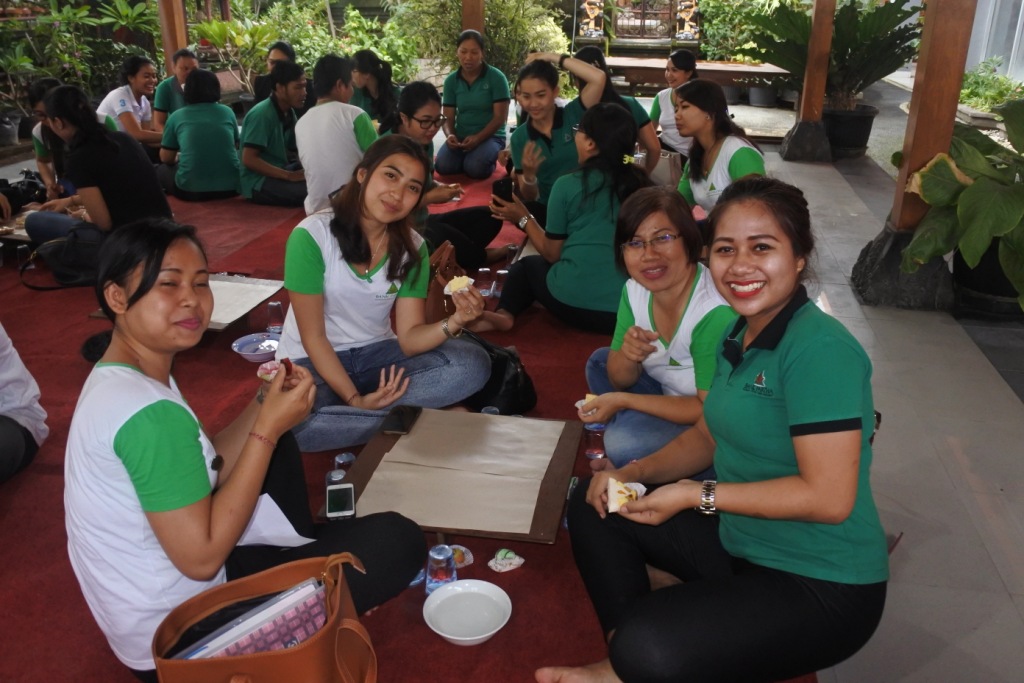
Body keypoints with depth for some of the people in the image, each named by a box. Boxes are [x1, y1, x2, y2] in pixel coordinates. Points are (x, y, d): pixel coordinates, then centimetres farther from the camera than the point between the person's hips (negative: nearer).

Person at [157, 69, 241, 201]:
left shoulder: (176, 117, 6)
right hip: (231, 186, 2)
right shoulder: (227, 111, 9)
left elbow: (166, 158, 14)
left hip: (191, 189, -2)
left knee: (160, 170, 28)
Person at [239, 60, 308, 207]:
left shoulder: (289, 113, 7)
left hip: (278, 173, 9)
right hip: (258, 183, -9)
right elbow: (248, 160, -21)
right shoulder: (262, 114, -18)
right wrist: (290, 176, -25)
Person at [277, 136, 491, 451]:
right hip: (310, 362, -3)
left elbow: (408, 338, -11)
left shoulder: (412, 248, -5)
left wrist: (454, 322, -31)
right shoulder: (311, 235, -18)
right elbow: (313, 337, -15)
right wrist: (354, 399, -24)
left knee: (473, 364, -20)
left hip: (376, 353, 4)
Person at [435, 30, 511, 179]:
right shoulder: (451, 80, 4)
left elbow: (500, 117, -10)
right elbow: (448, 118, 5)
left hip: (490, 136, -3)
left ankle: (490, 161, 3)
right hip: (460, 136, 3)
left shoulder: (496, 77, -7)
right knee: (443, 166, -25)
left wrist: (478, 138, -23)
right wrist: (450, 135, -19)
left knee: (474, 168, -32)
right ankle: (464, 156, 7)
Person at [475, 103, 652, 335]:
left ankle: (505, 314, 1)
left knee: (527, 264, 27)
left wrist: (523, 218, 19)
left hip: (573, 304, -3)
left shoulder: (568, 185, -5)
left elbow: (552, 253, 4)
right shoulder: (640, 185, 4)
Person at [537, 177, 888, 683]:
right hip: (738, 541, 9)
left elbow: (829, 497, -26)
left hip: (822, 586, -9)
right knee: (593, 506, 9)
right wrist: (634, 473, -4)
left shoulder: (819, 348, -23)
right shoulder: (738, 336, 4)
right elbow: (707, 436, 13)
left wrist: (695, 495, -22)